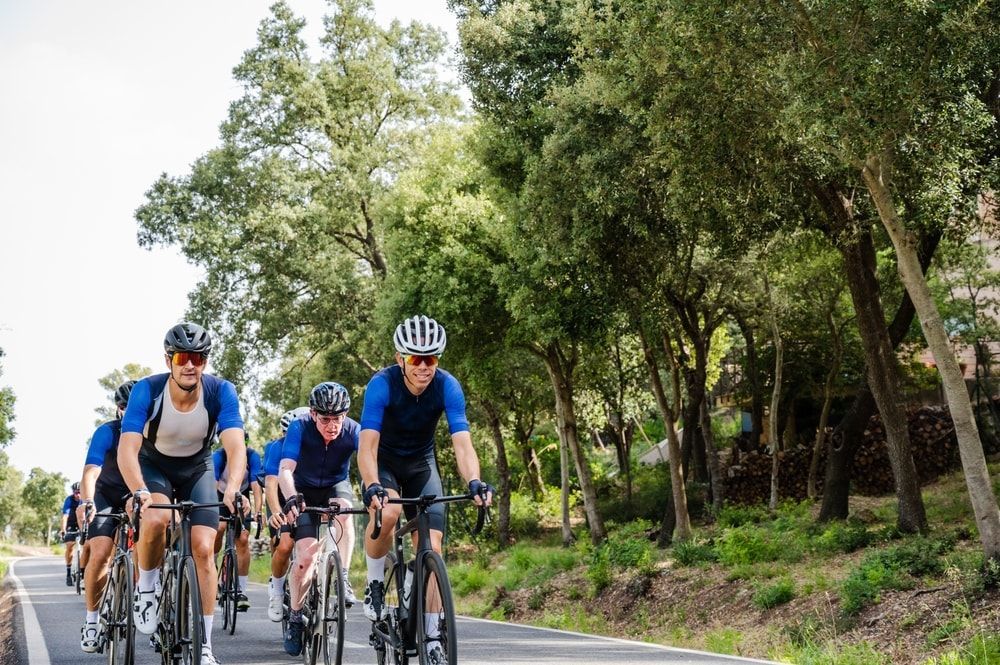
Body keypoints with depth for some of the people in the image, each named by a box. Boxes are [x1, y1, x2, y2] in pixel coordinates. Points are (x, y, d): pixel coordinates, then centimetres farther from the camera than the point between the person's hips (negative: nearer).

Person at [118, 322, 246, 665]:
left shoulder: (221, 392, -26)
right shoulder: (147, 390, -29)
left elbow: (236, 446, -36)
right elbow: (127, 448, -37)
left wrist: (232, 488, -56)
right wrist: (140, 492, -55)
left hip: (197, 469, 1)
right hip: (154, 464, -1)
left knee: (204, 549, -12)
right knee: (156, 519, -33)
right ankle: (146, 588, -4)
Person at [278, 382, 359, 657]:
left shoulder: (352, 430, -25)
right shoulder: (299, 428, -27)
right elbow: (285, 470, -37)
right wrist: (291, 499, -56)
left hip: (337, 486, 1)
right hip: (305, 491, -1)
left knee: (344, 511, -35)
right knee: (305, 557, -14)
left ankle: (342, 580, -23)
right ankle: (295, 617, 6)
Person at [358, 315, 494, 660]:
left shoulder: (448, 386, -23)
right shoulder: (382, 384, -29)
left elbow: (462, 443, -30)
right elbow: (367, 445, -36)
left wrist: (474, 481, -48)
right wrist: (372, 486, -53)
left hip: (421, 463, 2)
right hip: (383, 461, -2)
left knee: (431, 546, -9)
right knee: (387, 512, -34)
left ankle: (431, 635, 2)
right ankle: (375, 584, -7)